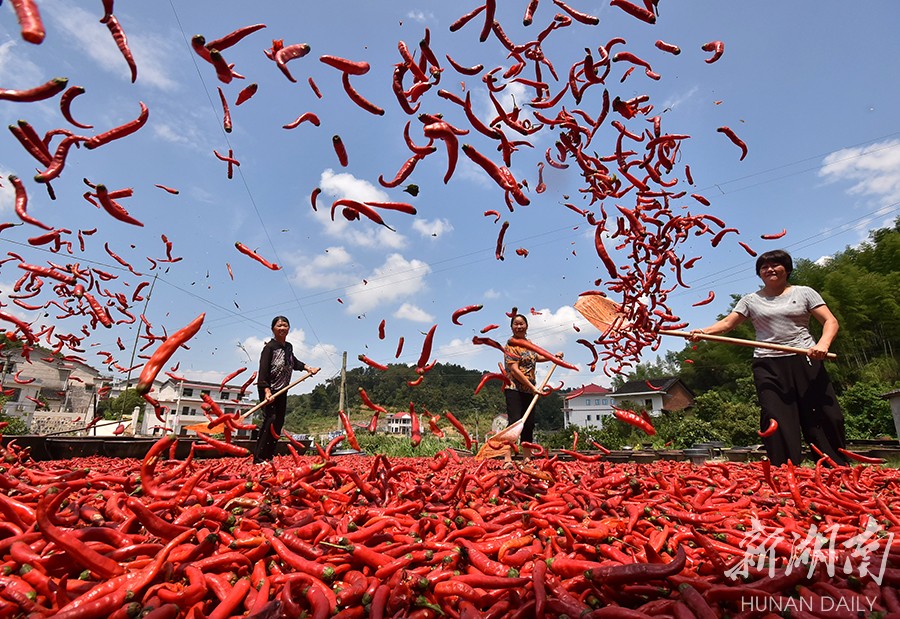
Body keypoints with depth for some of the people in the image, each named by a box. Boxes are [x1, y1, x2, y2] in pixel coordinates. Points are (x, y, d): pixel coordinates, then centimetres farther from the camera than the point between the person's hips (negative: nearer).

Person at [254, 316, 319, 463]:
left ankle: (269, 457, 16)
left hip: (282, 391, 7)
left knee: (279, 423, 8)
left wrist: (308, 368, 22)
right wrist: (267, 392, -30)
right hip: (268, 390, -7)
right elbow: (263, 371, -21)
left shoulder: (289, 346, 8)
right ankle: (258, 458, -11)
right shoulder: (269, 347, -13)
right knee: (270, 420, -15)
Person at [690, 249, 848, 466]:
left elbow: (830, 321, 4)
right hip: (768, 367, 0)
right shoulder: (751, 300, 13)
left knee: (824, 418, -1)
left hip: (805, 361, 0)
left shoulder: (804, 293, 11)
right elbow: (727, 323, 4)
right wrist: (704, 331, -16)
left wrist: (823, 344, -17)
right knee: (777, 422, -6)